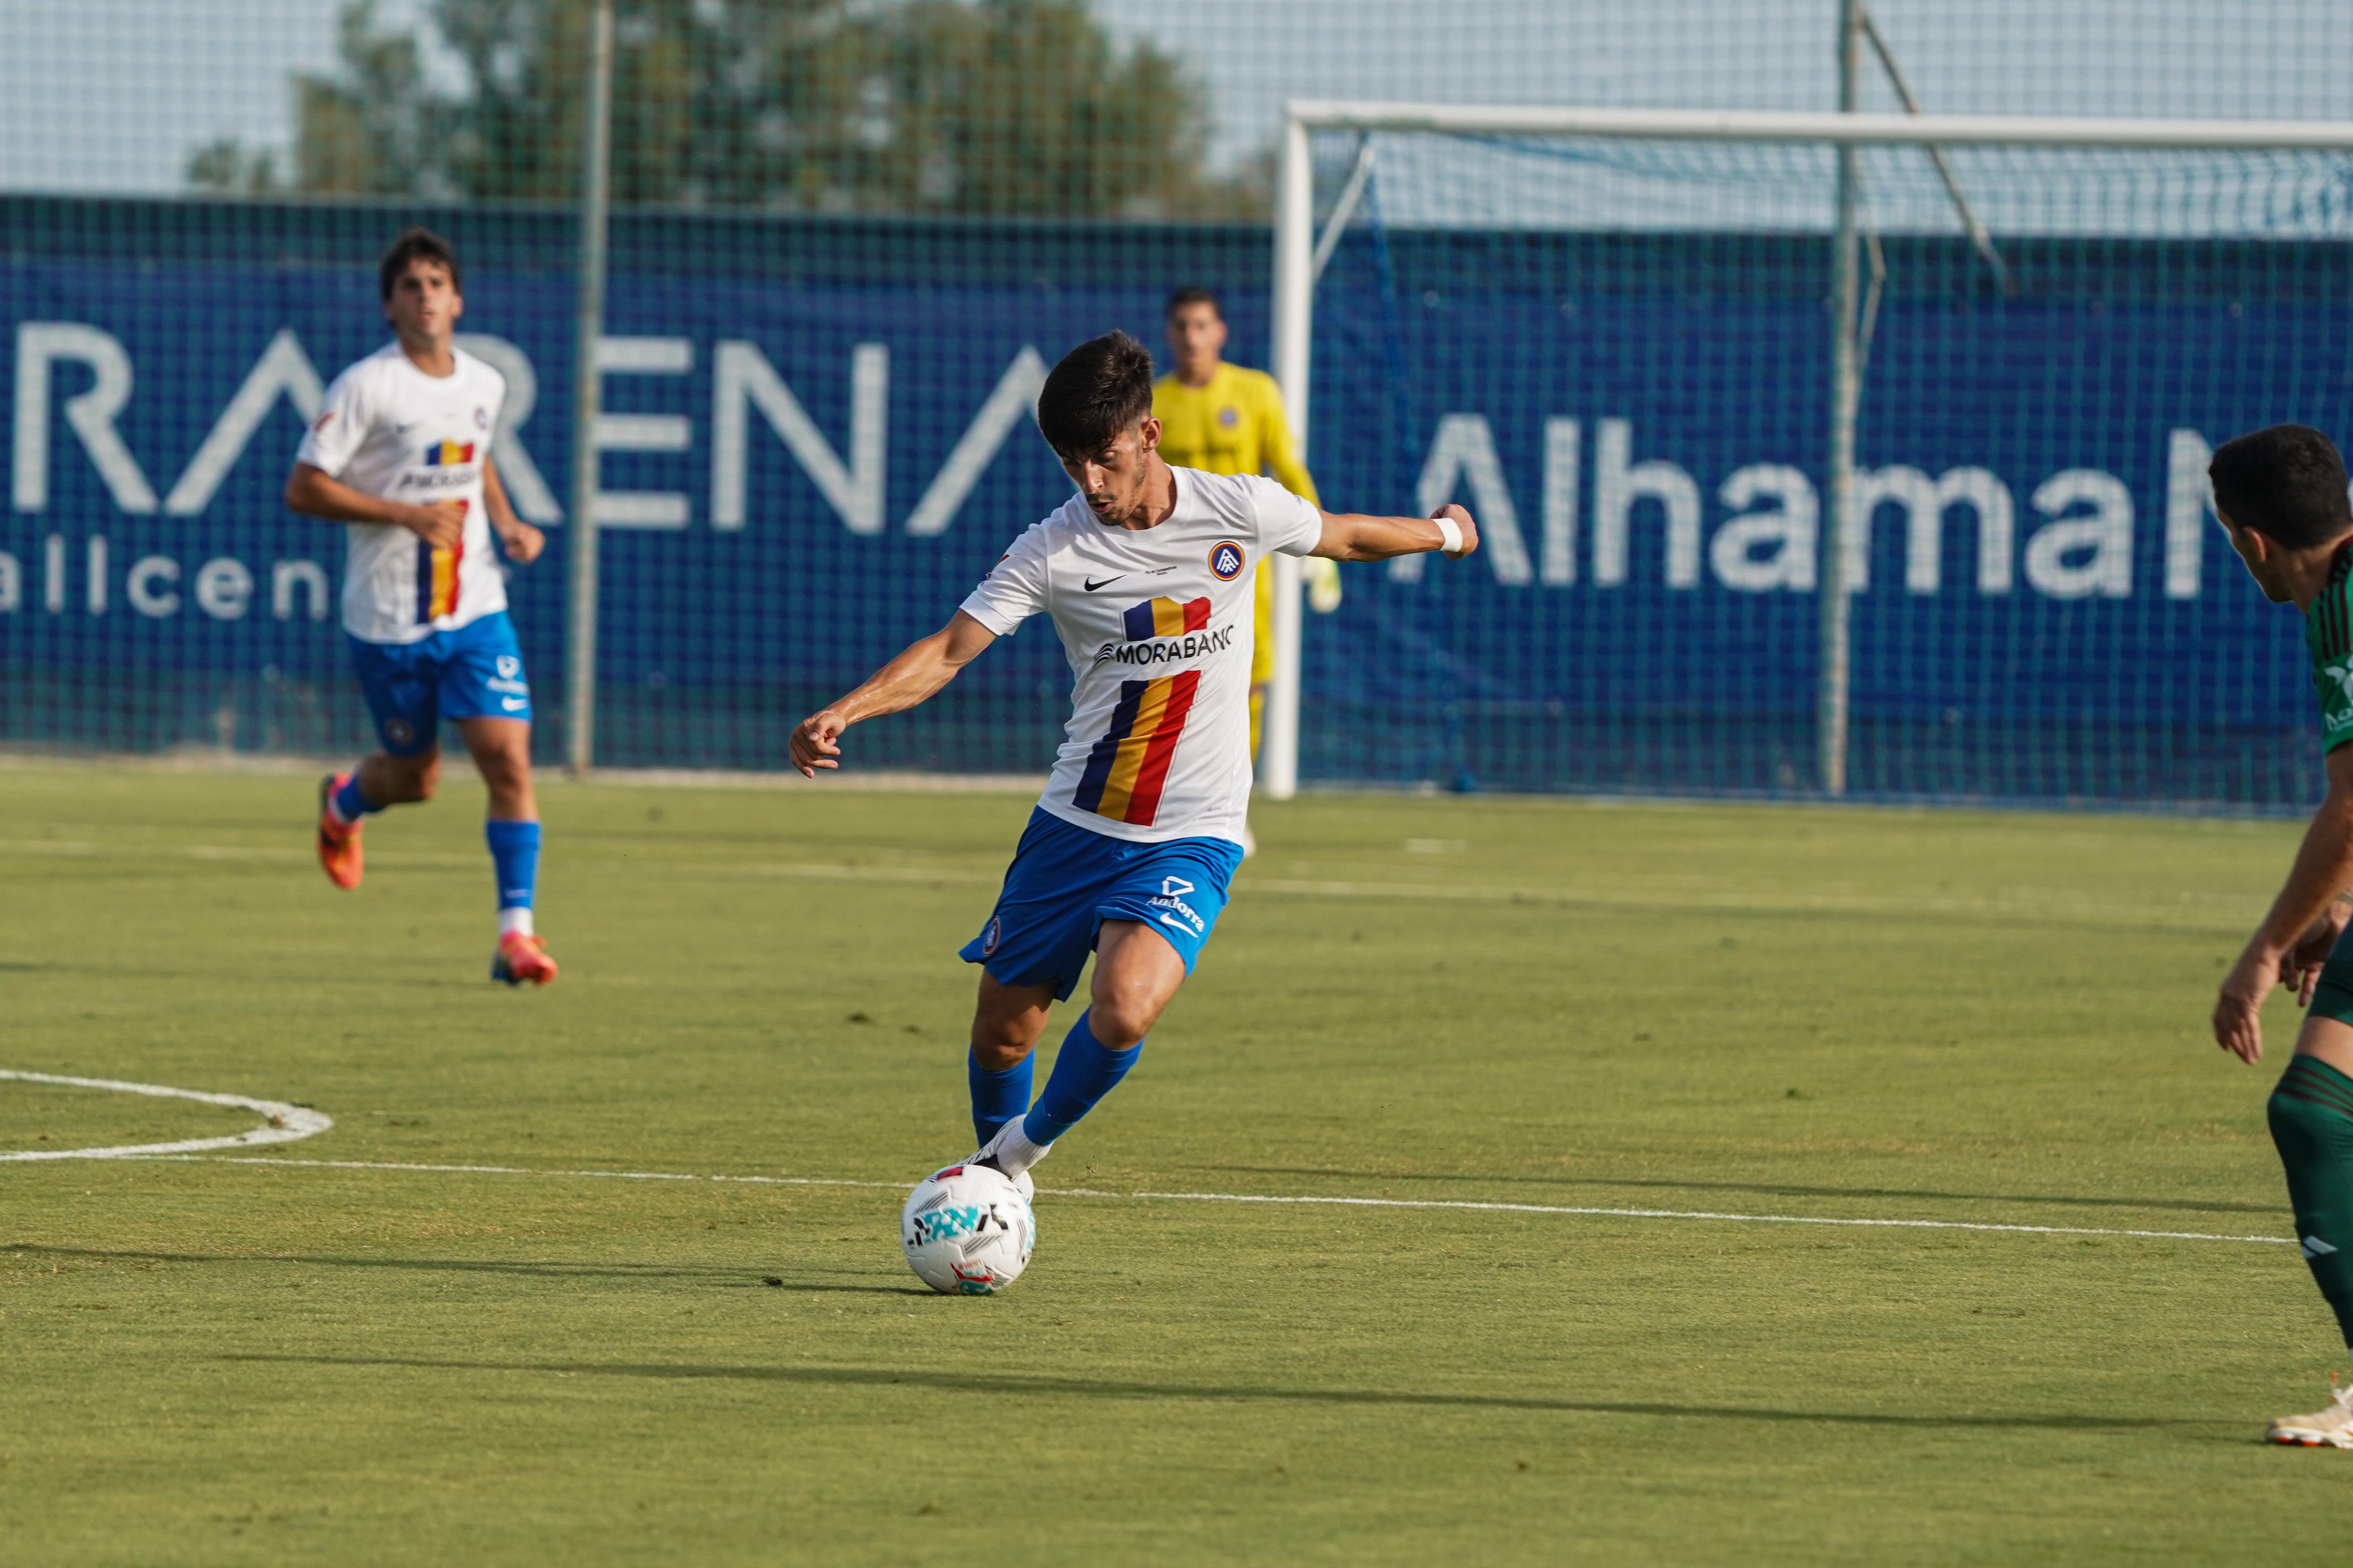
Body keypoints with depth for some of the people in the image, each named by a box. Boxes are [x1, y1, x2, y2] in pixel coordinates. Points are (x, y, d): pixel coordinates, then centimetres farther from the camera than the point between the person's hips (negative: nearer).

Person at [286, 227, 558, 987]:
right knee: (414, 777, 10)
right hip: (388, 619, -3)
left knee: (509, 759, -13)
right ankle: (343, 803, 47)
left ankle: (516, 932, -10)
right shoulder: (366, 387, -11)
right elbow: (303, 488, -13)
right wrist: (408, 515, -21)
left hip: (476, 609, 3)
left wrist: (508, 524, 8)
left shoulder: (484, 384, 6)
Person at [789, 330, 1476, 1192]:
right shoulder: (1055, 550, -9)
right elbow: (949, 650, -15)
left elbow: (1341, 536, 15)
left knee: (1123, 1008, -25)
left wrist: (1441, 532, 33)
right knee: (1003, 1032, 6)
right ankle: (996, 1179, 36)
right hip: (1074, 825, 2)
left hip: (1191, 837, -2)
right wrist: (842, 712, -32)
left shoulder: (1242, 509, -6)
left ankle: (1022, 1148, 1)